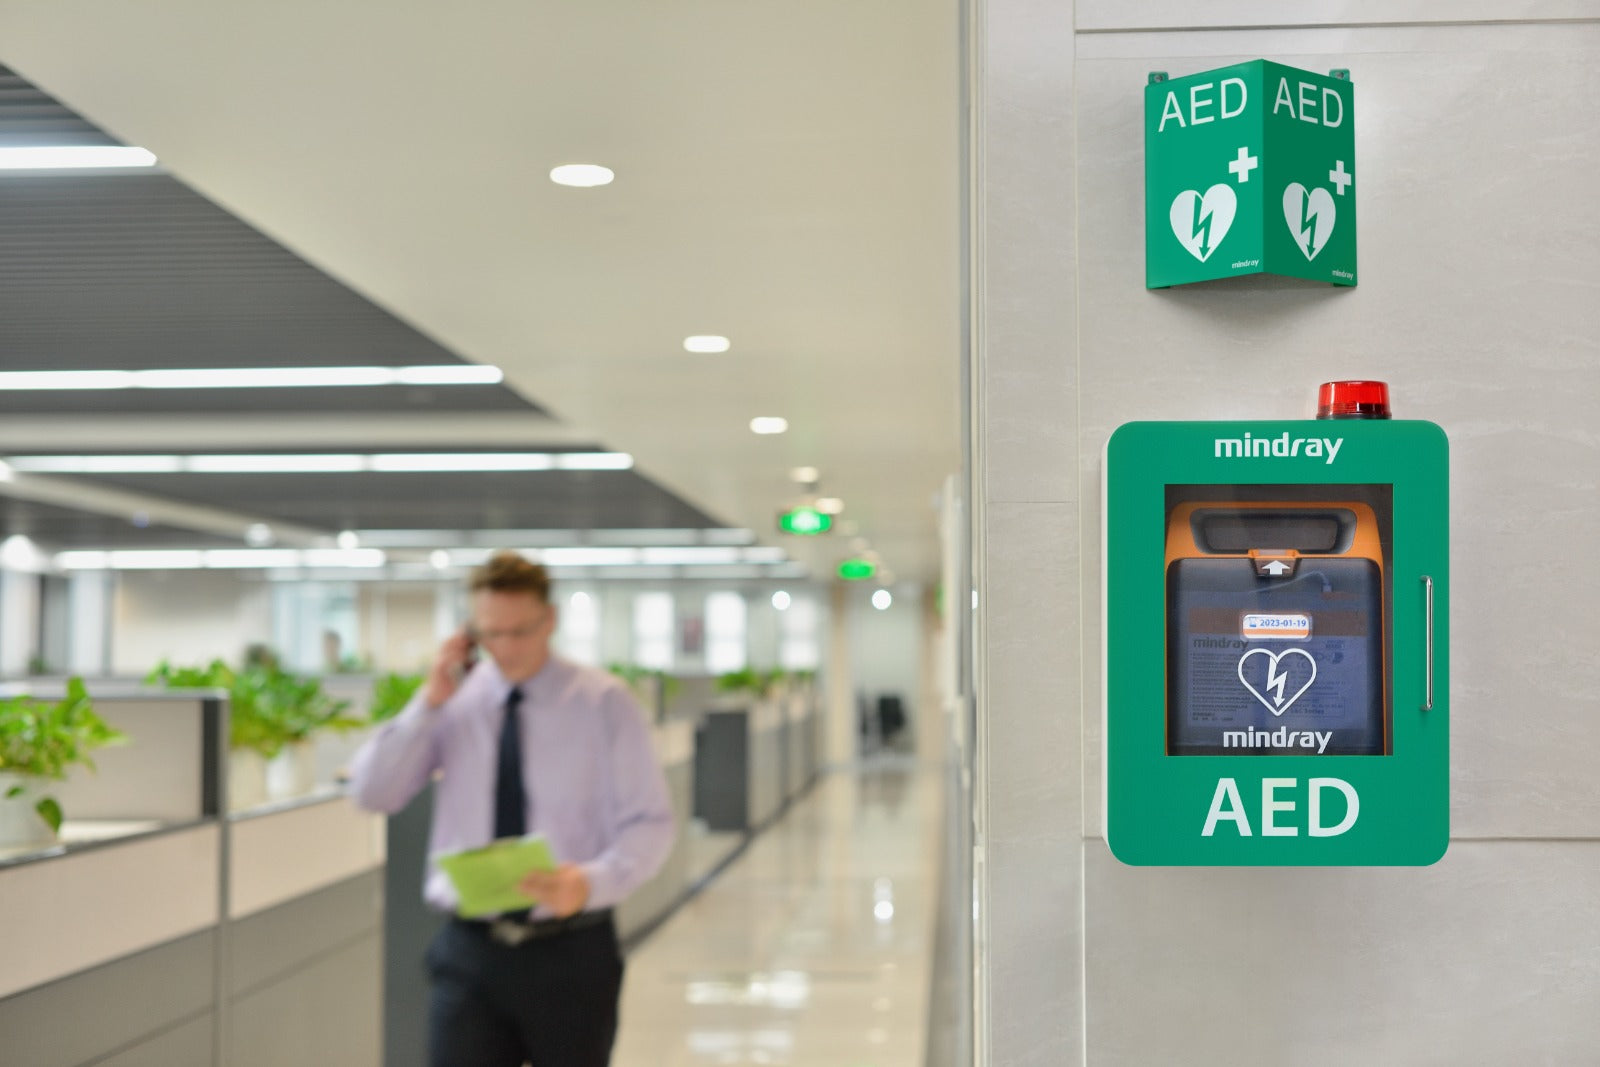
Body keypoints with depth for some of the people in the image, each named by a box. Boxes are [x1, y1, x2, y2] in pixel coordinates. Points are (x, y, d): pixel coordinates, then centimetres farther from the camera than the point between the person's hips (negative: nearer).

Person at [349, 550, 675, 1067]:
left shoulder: (603, 702, -4)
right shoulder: (456, 700, 3)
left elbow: (648, 824, -6)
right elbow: (372, 794, -1)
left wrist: (591, 882, -25)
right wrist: (427, 702, -10)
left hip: (571, 953, -1)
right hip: (469, 951, 1)